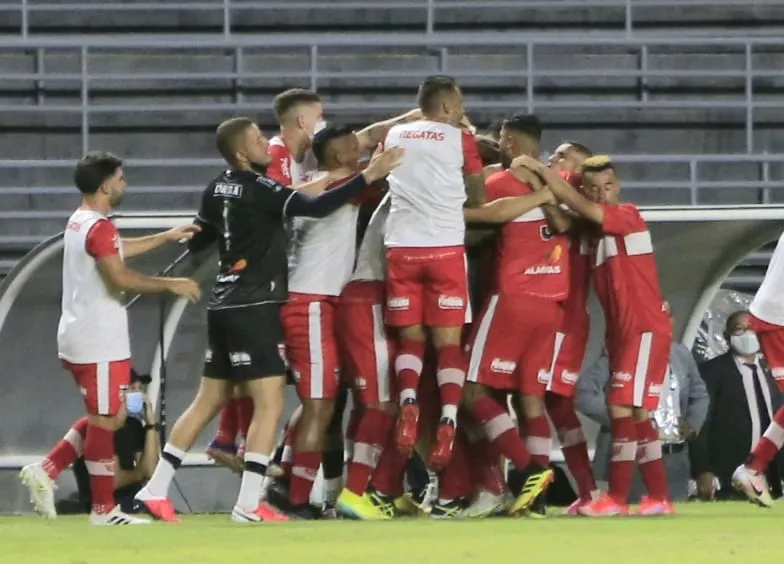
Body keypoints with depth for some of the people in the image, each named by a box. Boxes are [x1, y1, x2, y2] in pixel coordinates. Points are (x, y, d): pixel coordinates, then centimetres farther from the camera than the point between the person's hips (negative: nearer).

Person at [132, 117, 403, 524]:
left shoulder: (217, 190, 10)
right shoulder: (258, 189, -15)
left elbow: (198, 241, 22)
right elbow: (315, 208, -26)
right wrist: (368, 177, -25)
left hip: (225, 304, 9)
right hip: (253, 307, -9)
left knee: (209, 401, 15)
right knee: (269, 403, -6)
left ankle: (156, 490, 16)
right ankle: (248, 505, -12)